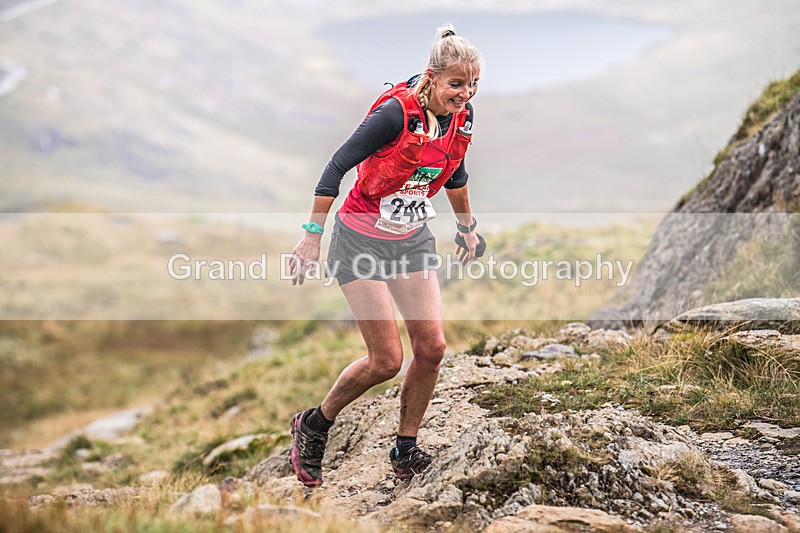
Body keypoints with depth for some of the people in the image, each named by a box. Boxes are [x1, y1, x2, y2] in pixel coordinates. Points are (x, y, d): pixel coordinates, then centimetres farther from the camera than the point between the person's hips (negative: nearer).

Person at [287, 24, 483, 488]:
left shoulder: (462, 118, -3)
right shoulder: (396, 111, -24)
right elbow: (337, 166, -19)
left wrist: (467, 226, 27)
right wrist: (313, 236, -18)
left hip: (414, 238, 6)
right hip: (362, 239, -6)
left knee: (432, 347, -2)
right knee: (387, 359, -8)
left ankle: (406, 451, 17)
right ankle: (313, 425, 17)